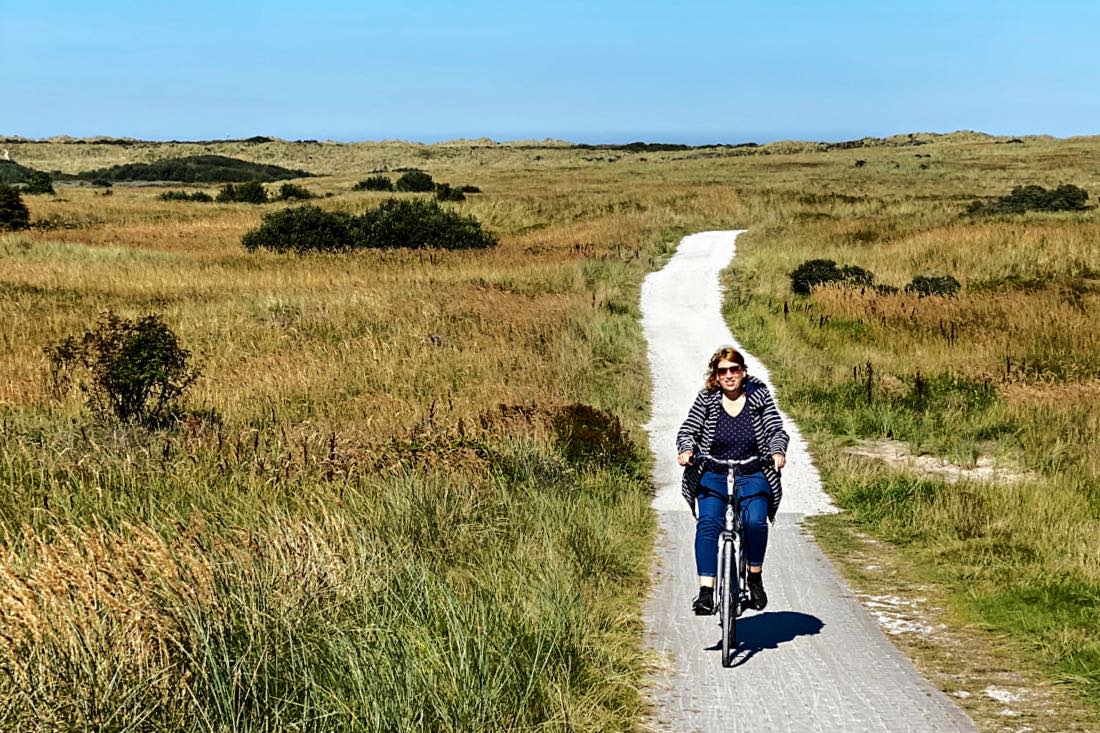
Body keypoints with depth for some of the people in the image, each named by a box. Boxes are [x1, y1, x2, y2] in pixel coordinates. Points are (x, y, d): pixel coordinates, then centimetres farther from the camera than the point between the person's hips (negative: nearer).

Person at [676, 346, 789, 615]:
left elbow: (777, 431, -1)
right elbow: (688, 430, 0)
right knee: (708, 523, -23)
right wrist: (687, 450, -21)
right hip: (713, 475, 0)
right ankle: (706, 590, -25)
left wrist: (777, 452, -21)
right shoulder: (706, 398, 2)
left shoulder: (759, 395, 2)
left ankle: (755, 578, -3)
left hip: (752, 475, 0)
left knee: (755, 521, -25)